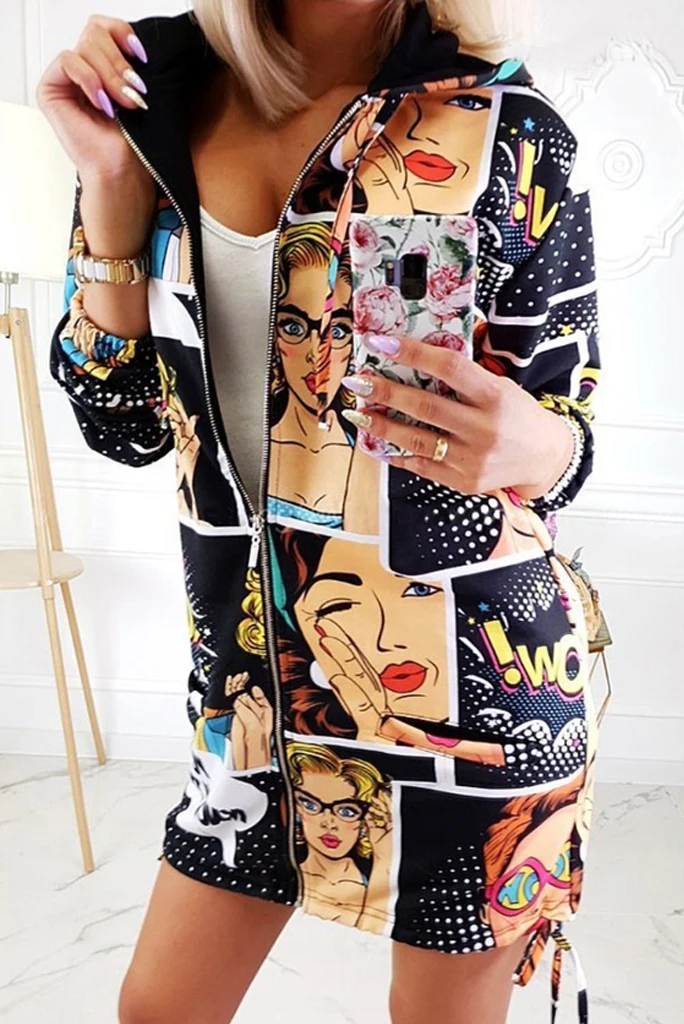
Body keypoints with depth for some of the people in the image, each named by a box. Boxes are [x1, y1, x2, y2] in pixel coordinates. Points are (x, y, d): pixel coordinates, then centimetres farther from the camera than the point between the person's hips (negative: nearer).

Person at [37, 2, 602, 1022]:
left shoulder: (507, 126, -10)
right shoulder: (161, 102, 1)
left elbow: (570, 433, -4)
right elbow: (127, 425, 0)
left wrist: (533, 448, -28)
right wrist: (110, 182, -10)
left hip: (471, 674, -3)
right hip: (256, 655, 4)